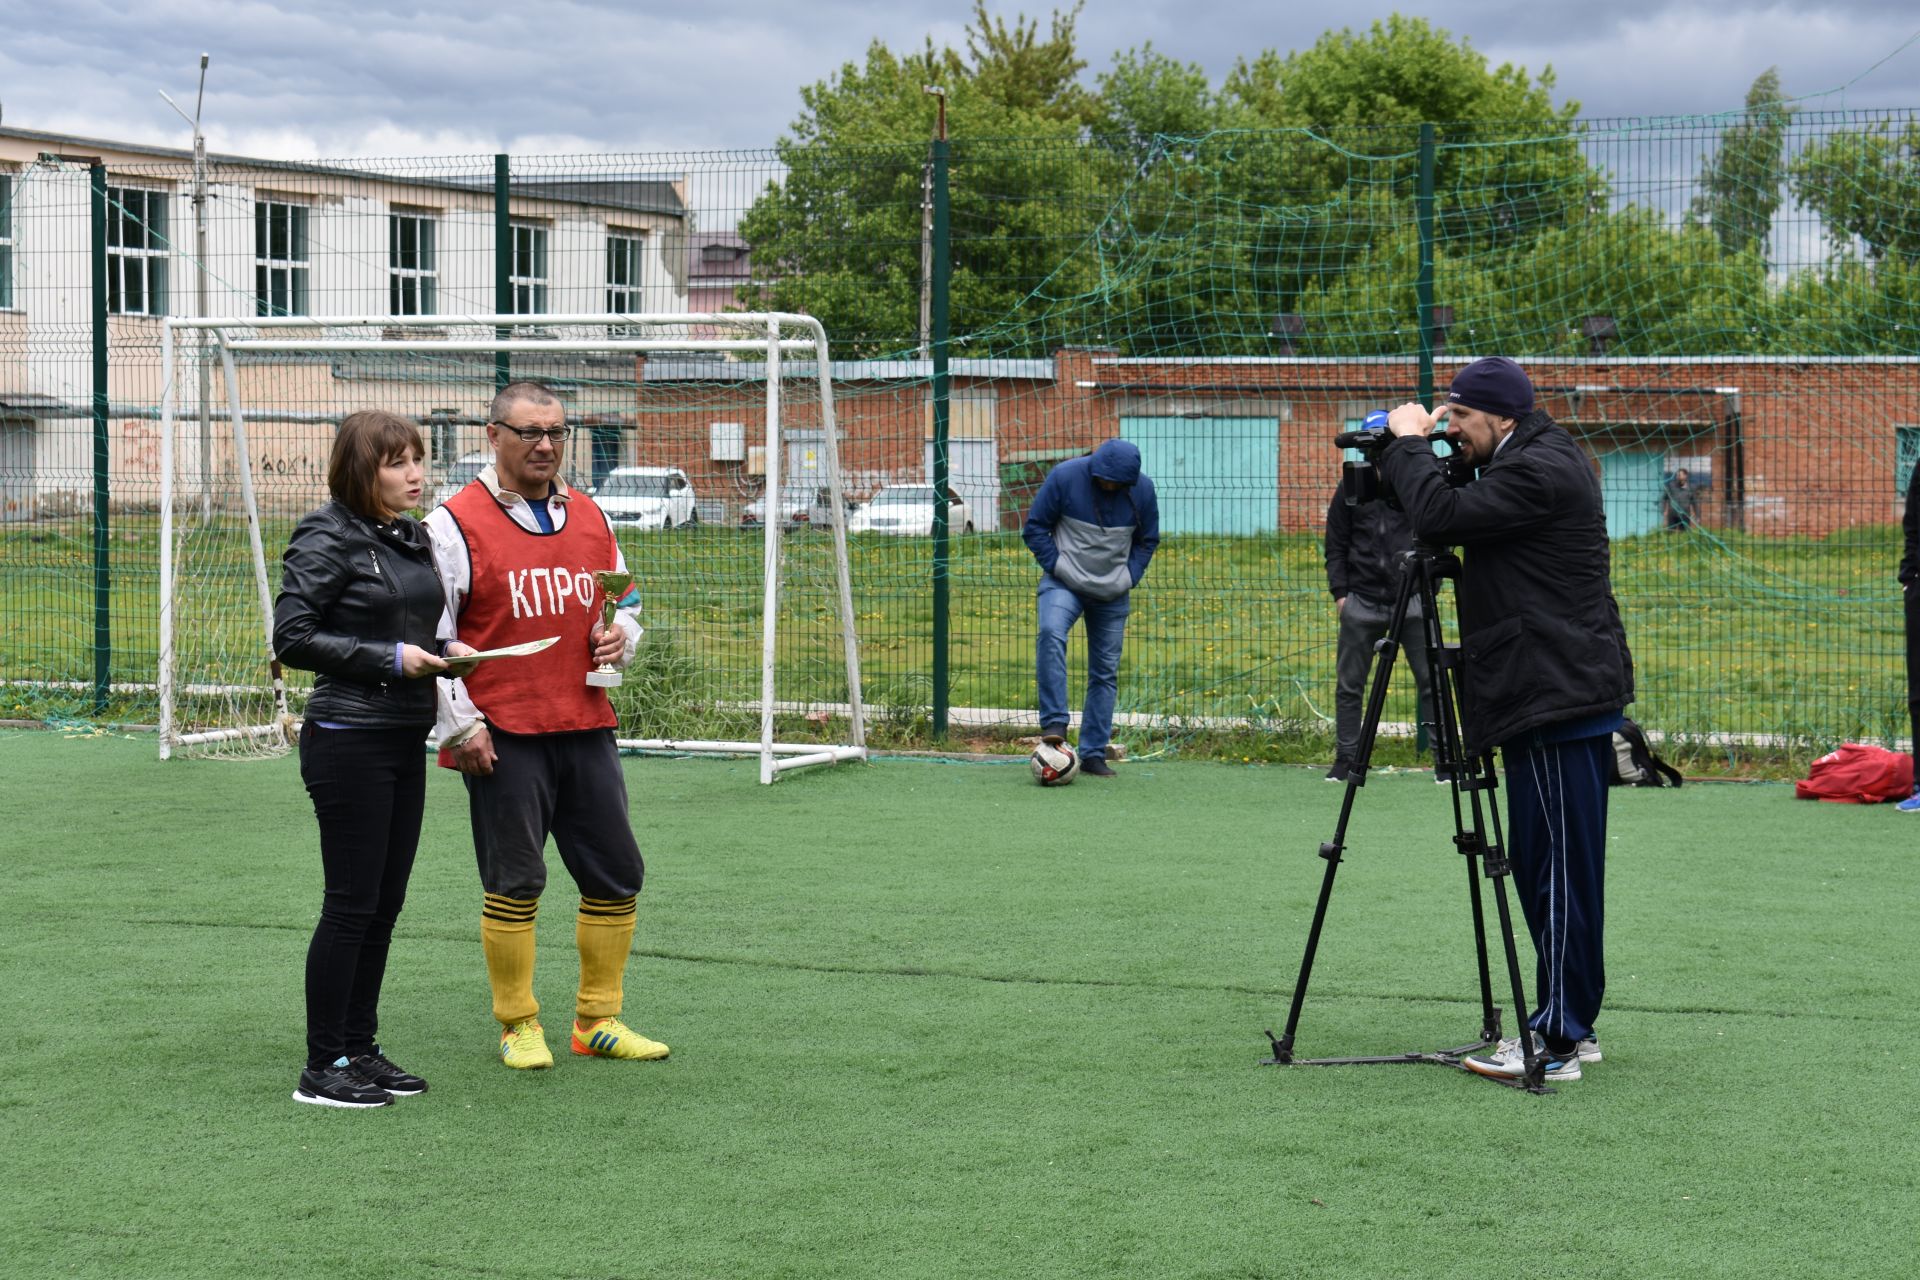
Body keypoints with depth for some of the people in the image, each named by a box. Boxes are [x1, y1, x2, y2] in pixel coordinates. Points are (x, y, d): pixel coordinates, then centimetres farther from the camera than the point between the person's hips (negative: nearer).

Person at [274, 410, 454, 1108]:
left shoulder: (412, 538, 13)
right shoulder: (327, 540, -10)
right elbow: (291, 637, -14)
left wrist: (441, 652, 4)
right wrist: (390, 658, -17)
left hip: (405, 741, 8)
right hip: (349, 742, -8)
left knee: (384, 906, 11)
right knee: (352, 907, -5)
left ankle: (360, 1050, 20)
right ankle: (323, 1069, 3)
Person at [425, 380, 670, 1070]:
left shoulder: (589, 517, 12)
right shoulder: (456, 522, -5)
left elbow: (626, 599, 25)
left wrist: (620, 637, 1)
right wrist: (460, 725, -11)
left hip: (585, 727, 6)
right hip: (502, 735, -5)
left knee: (616, 876, 7)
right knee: (514, 883, 0)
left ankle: (598, 1019, 20)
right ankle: (517, 1025, 14)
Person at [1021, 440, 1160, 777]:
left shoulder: (1142, 489, -5)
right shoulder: (1065, 477, -13)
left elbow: (1147, 540, 11)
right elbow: (1036, 526, -3)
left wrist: (1130, 577, -1)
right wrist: (1056, 566, -11)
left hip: (1113, 594, 3)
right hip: (1064, 584, -3)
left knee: (1105, 672, 3)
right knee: (1051, 634, -32)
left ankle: (1093, 754, 11)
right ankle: (1054, 722, -30)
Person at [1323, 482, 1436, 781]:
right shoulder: (1349, 490, 9)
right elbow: (1336, 547, 10)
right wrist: (1340, 592, 0)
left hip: (1411, 600, -1)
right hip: (1362, 601, 1)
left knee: (1431, 680, -3)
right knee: (1350, 685, 4)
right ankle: (1345, 758, 13)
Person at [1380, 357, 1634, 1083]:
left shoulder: (1538, 472, -16)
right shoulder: (1540, 459, 16)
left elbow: (1440, 518, -23)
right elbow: (1458, 518, 23)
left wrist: (1410, 444, -9)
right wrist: (1413, 447, 9)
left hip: (1559, 698, -11)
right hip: (1572, 689, 11)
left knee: (1557, 866, -7)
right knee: (1551, 865, 14)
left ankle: (1555, 1041, -4)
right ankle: (1573, 1025, 21)